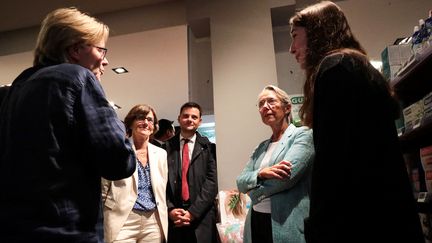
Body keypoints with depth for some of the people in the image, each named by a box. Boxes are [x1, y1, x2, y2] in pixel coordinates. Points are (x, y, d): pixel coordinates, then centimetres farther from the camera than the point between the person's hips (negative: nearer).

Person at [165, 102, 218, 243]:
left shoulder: (207, 147, 0)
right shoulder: (168, 146, 5)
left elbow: (211, 182, -6)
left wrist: (193, 212, -11)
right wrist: (170, 209, -9)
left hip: (201, 218, -1)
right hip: (173, 218, 1)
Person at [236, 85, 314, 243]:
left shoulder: (303, 135, -6)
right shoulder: (261, 147, 13)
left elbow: (287, 177, -19)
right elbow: (241, 182, 3)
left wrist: (255, 194, -3)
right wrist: (261, 173, -19)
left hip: (287, 225, -6)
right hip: (256, 222, 6)